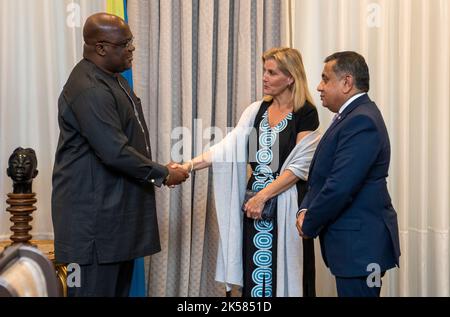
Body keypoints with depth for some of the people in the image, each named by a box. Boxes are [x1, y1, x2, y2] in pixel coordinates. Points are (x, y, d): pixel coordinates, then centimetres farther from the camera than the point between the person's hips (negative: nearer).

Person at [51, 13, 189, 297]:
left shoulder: (113, 77, 13)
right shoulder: (89, 90, -21)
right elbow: (115, 152, -24)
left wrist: (159, 170, 13)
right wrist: (162, 174, -13)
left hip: (119, 205, 10)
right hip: (95, 214, -10)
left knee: (119, 286, 15)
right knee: (96, 287, -3)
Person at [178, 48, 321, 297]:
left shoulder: (306, 114, -6)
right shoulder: (256, 110, 8)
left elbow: (299, 166, -11)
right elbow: (228, 148, -2)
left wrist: (262, 196, -15)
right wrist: (189, 166, -13)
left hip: (287, 207, -4)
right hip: (254, 204, 5)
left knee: (284, 275, 3)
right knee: (255, 276, 8)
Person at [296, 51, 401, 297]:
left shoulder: (361, 121, -19)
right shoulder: (351, 116, 13)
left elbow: (340, 187, -24)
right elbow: (321, 174, 15)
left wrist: (309, 225, -11)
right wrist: (305, 210, 0)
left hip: (360, 244, -9)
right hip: (355, 241, 9)